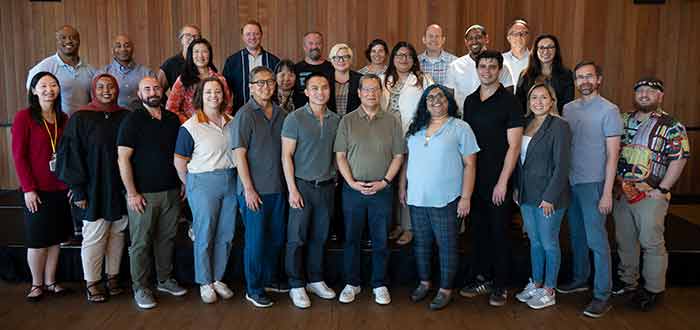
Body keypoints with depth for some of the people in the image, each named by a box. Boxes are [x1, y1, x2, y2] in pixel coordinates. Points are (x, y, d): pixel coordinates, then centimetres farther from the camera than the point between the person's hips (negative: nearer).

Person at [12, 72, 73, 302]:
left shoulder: (63, 119, 7)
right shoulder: (24, 116, -8)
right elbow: (19, 155, -10)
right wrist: (29, 188, -13)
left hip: (61, 189, 5)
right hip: (37, 190, -4)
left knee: (55, 238, 11)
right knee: (37, 240, 7)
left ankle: (50, 282, 24)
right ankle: (36, 284, 23)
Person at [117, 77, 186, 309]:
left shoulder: (172, 119, 10)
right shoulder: (133, 120, -5)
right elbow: (123, 159, -10)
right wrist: (132, 193, -14)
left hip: (171, 192, 5)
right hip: (143, 194, -5)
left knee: (167, 238, 12)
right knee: (141, 243, 2)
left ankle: (165, 279, 27)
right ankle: (140, 288, 14)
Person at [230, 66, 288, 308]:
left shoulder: (280, 114, 8)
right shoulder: (245, 115, -9)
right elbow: (239, 154, -12)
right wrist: (249, 189, -16)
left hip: (277, 187, 6)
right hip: (254, 189, -6)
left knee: (277, 236, 16)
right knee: (256, 239, 4)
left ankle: (271, 279, 35)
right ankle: (253, 288, 19)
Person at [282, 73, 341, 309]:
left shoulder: (335, 120, 6)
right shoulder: (295, 118, -6)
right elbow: (286, 156, -8)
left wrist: (336, 180, 5)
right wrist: (292, 189, -12)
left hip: (327, 186, 4)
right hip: (302, 185, -4)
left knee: (320, 237, 12)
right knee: (297, 238, 2)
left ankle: (315, 280, 27)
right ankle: (296, 285, 15)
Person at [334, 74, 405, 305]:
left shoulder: (392, 121, 4)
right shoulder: (347, 121, 3)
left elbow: (398, 156, 3)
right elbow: (340, 156, 0)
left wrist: (384, 181, -8)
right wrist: (352, 182, -10)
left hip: (382, 190, 0)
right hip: (353, 189, 0)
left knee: (381, 240, 7)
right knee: (351, 239, 8)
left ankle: (379, 285, 21)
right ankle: (351, 284, 22)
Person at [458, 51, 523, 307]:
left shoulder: (509, 101, -7)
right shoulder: (470, 101, 9)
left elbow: (514, 145, -11)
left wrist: (502, 182, -14)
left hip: (499, 180, -5)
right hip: (474, 177, 5)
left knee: (499, 232, 4)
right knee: (478, 229, 12)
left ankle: (500, 286, 17)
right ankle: (481, 278, 25)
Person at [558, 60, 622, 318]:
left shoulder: (609, 110, -7)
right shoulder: (568, 108, 9)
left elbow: (612, 154, -10)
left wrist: (607, 192, -14)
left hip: (593, 183, -5)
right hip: (570, 181, 6)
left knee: (596, 239, -3)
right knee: (576, 235, 16)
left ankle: (602, 295, 6)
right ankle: (580, 279, 33)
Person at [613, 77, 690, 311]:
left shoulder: (671, 127, -5)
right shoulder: (624, 121, 10)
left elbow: (679, 160, -10)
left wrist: (661, 190, -14)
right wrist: (615, 182, 6)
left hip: (650, 195, -5)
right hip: (622, 193, 5)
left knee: (651, 243, 1)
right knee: (624, 240, 14)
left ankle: (653, 290, 14)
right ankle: (627, 281, 30)